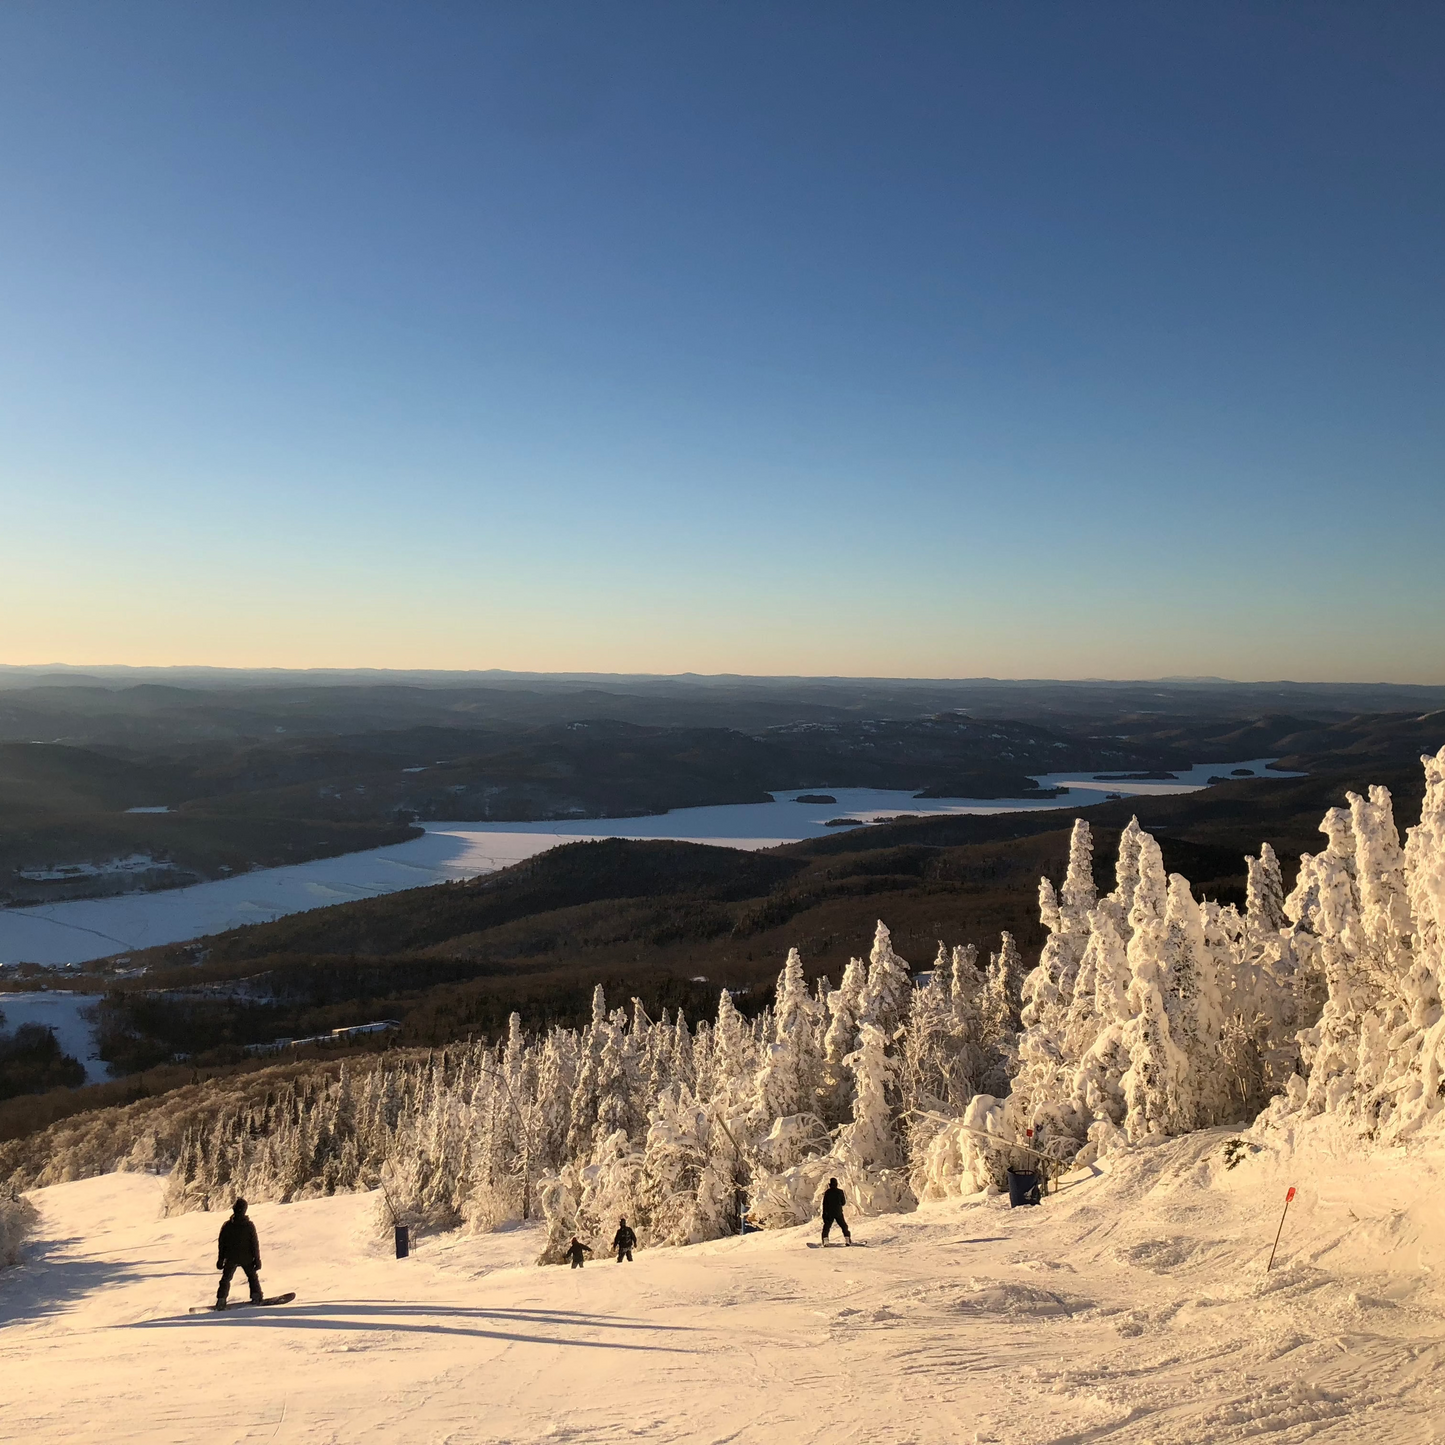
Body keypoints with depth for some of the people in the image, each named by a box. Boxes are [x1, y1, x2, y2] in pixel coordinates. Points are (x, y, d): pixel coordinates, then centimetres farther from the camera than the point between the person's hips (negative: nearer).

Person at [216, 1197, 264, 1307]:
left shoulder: (227, 1225, -6)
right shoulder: (249, 1225, -11)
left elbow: (221, 1244, 1)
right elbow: (255, 1243, -8)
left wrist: (220, 1259, 11)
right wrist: (257, 1259, 0)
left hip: (230, 1258, 1)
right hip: (246, 1258, -1)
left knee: (225, 1279, 15)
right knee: (252, 1276, 15)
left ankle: (221, 1300, 6)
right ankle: (256, 1296, 7)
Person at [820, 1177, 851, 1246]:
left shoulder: (827, 1192, -3)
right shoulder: (840, 1192, -2)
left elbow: (824, 1203, -3)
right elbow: (843, 1203, 4)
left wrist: (824, 1214, 2)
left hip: (829, 1213, -1)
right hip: (838, 1212, 1)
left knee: (826, 1227, 7)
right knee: (844, 1226, 13)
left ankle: (825, 1242, -8)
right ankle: (847, 1240, 3)